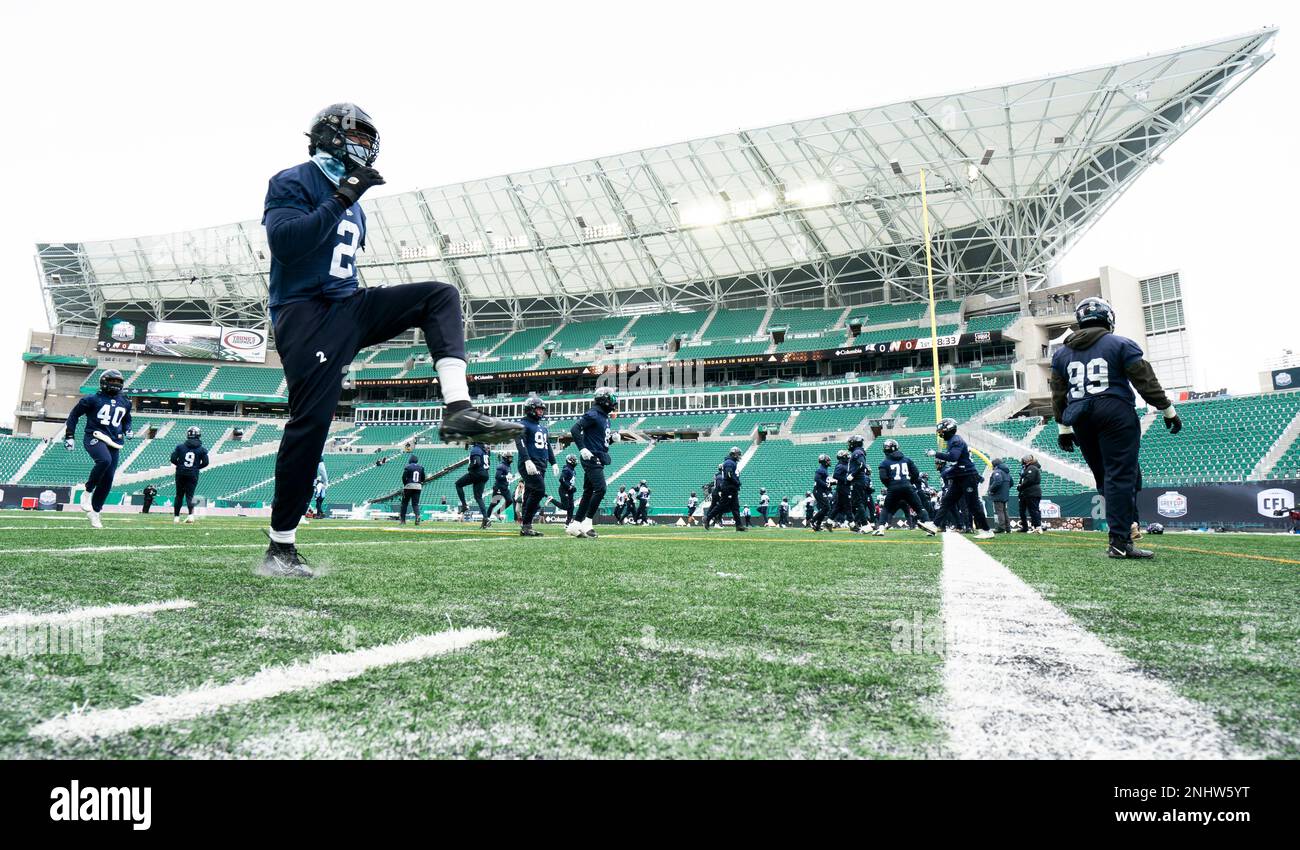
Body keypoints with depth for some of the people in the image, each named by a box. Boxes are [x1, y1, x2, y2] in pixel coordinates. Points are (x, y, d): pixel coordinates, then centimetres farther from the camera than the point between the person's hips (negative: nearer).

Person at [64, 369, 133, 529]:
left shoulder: (125, 402, 16)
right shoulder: (92, 399, 1)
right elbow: (74, 414, 8)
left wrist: (128, 429, 10)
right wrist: (69, 436, 5)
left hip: (113, 442, 5)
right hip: (94, 437, -5)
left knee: (107, 480, 2)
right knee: (104, 460, -36)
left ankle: (94, 512, 14)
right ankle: (87, 492, -16)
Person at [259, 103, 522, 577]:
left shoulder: (353, 205, 21)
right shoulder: (292, 182, -2)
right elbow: (284, 243, -21)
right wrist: (341, 198, -20)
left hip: (347, 308, 8)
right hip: (305, 314, -7)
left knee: (440, 297, -5)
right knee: (311, 422, -12)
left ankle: (458, 411, -24)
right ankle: (280, 547, 0)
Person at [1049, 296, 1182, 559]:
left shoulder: (1062, 352, 14)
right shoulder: (1121, 344, 1)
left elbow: (1058, 395, 13)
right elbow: (1146, 381, -2)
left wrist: (1064, 427, 18)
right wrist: (1168, 410, 6)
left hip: (1080, 419, 5)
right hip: (1115, 412, -5)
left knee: (1104, 477, 14)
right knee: (1120, 476, -6)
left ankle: (1123, 525, 14)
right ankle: (1119, 541, -8)